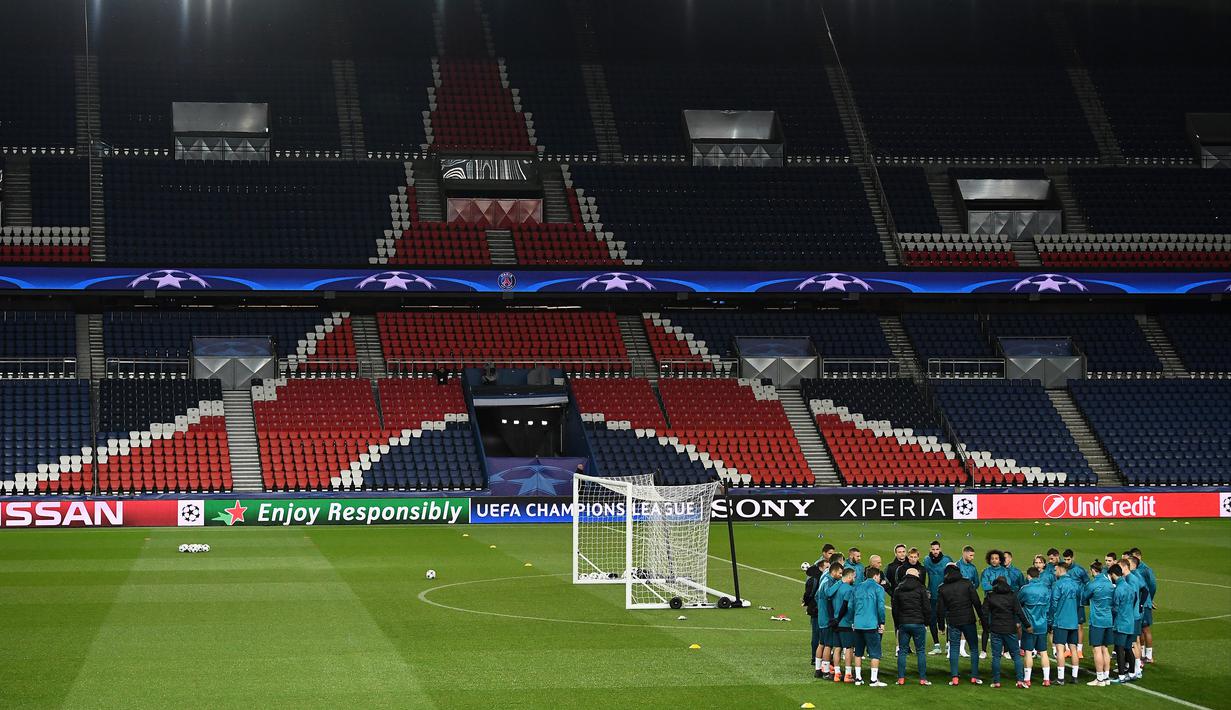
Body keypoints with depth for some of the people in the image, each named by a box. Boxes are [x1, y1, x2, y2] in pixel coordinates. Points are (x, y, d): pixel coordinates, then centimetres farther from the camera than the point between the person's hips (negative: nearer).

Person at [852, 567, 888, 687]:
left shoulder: (857, 587, 12)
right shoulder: (878, 588, -2)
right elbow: (880, 606, -9)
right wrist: (882, 623, 0)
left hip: (858, 624, 5)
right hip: (871, 625, -5)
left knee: (858, 652, 14)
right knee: (875, 653, 0)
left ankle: (858, 678, 15)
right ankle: (874, 680, -4)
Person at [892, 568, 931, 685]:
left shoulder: (898, 590, 8)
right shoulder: (920, 589, -3)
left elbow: (895, 609, 11)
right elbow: (927, 608, -3)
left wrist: (896, 625, 17)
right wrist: (927, 622, 8)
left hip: (903, 624, 3)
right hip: (918, 623, -3)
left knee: (902, 651, 6)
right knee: (921, 651, 2)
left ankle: (901, 678, 1)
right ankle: (923, 679, -1)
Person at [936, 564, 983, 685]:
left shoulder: (943, 588, 2)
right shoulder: (967, 583, -2)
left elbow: (940, 609, 4)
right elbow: (976, 602, -4)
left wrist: (941, 625, 12)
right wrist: (982, 616, 5)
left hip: (952, 622, 1)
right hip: (968, 620, -1)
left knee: (954, 648, 5)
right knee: (974, 647, 8)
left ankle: (954, 677, -3)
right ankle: (974, 676, 4)